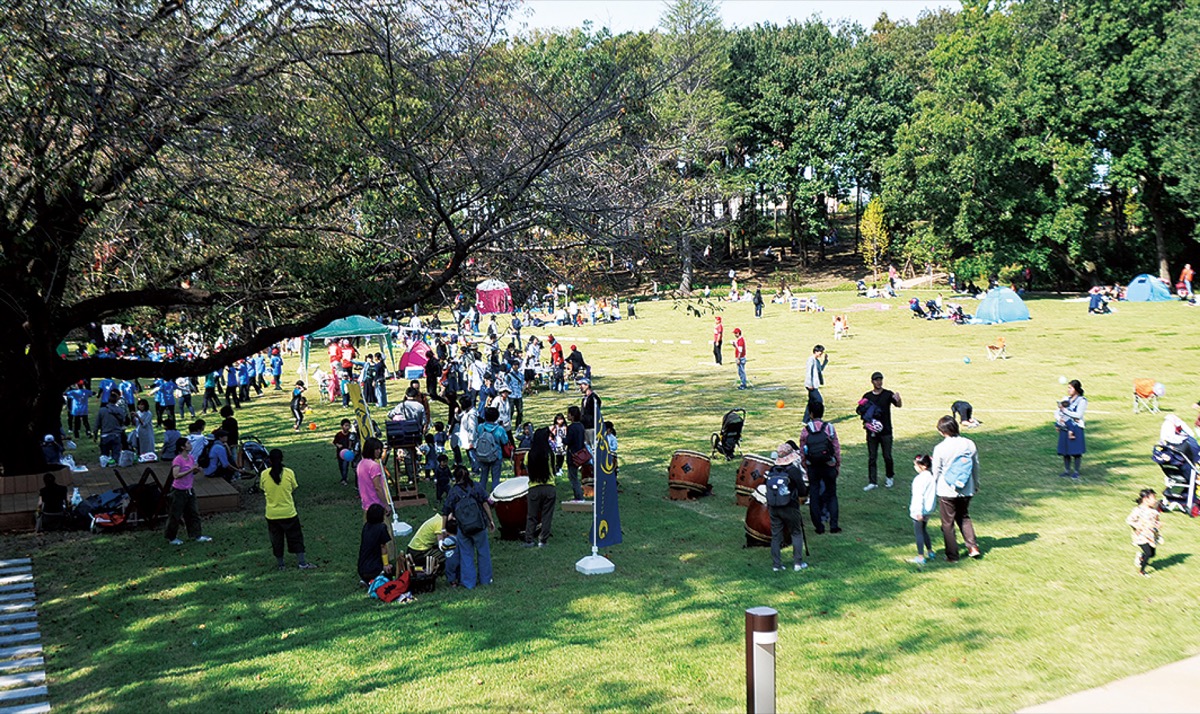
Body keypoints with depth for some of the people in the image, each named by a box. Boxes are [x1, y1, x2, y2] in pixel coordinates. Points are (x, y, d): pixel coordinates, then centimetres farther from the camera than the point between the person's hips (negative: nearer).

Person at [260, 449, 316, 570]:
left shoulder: (264, 474, -9)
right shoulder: (289, 473, -11)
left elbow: (263, 490, 4)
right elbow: (293, 490, -2)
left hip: (272, 514, 1)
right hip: (289, 513, -1)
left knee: (276, 540, 15)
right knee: (296, 537, 11)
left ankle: (280, 564, 24)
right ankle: (302, 563, 14)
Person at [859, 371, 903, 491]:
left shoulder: (888, 394, -2)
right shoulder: (867, 396, 7)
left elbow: (899, 405, -14)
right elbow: (861, 411, 13)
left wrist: (898, 400, -37)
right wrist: (866, 420, -8)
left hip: (886, 431, -2)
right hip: (872, 432, 2)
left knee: (887, 456, 4)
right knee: (872, 457, 1)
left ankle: (890, 477, 27)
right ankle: (872, 482, 5)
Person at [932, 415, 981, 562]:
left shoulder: (940, 449, -16)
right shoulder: (969, 444, -5)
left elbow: (936, 473, -7)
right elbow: (976, 467, 8)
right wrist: (976, 486, 22)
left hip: (947, 492, -4)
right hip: (966, 491, 4)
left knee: (948, 523, 9)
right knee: (964, 517, 24)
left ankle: (952, 555, 14)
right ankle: (973, 546, 11)